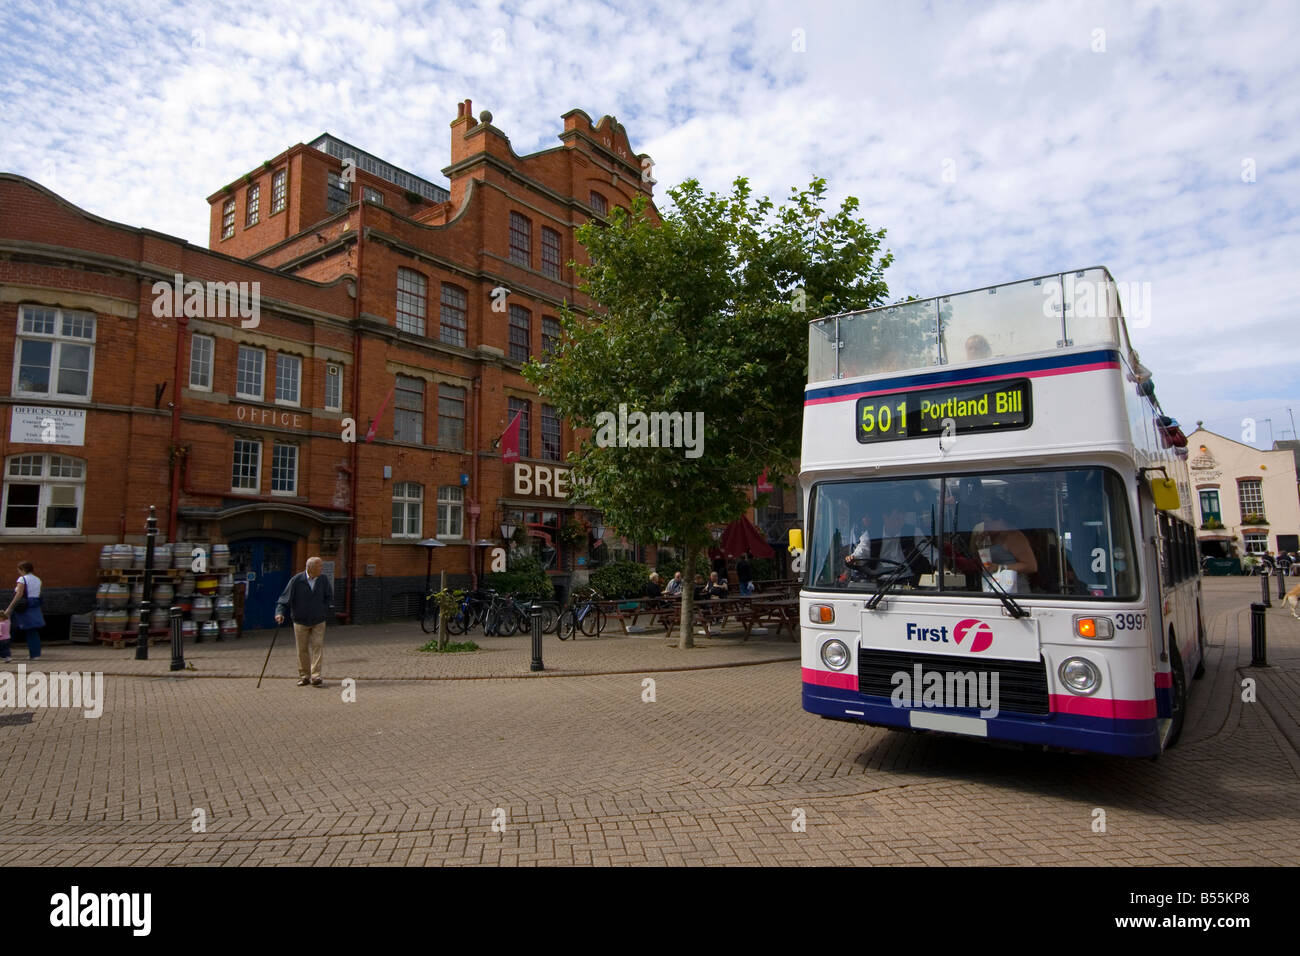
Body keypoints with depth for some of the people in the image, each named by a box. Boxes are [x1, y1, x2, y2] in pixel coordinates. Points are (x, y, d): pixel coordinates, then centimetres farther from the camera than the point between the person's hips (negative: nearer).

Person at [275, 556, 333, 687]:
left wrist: (326, 607, -6)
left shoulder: (323, 580, -3)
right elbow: (285, 598, -10)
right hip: (301, 621, -1)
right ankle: (304, 676, 19)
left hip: (318, 621, 1)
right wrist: (280, 613, -22)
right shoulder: (296, 580, -11)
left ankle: (315, 676, -7)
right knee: (303, 649, 7)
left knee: (317, 646, -8)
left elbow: (329, 596, 9)